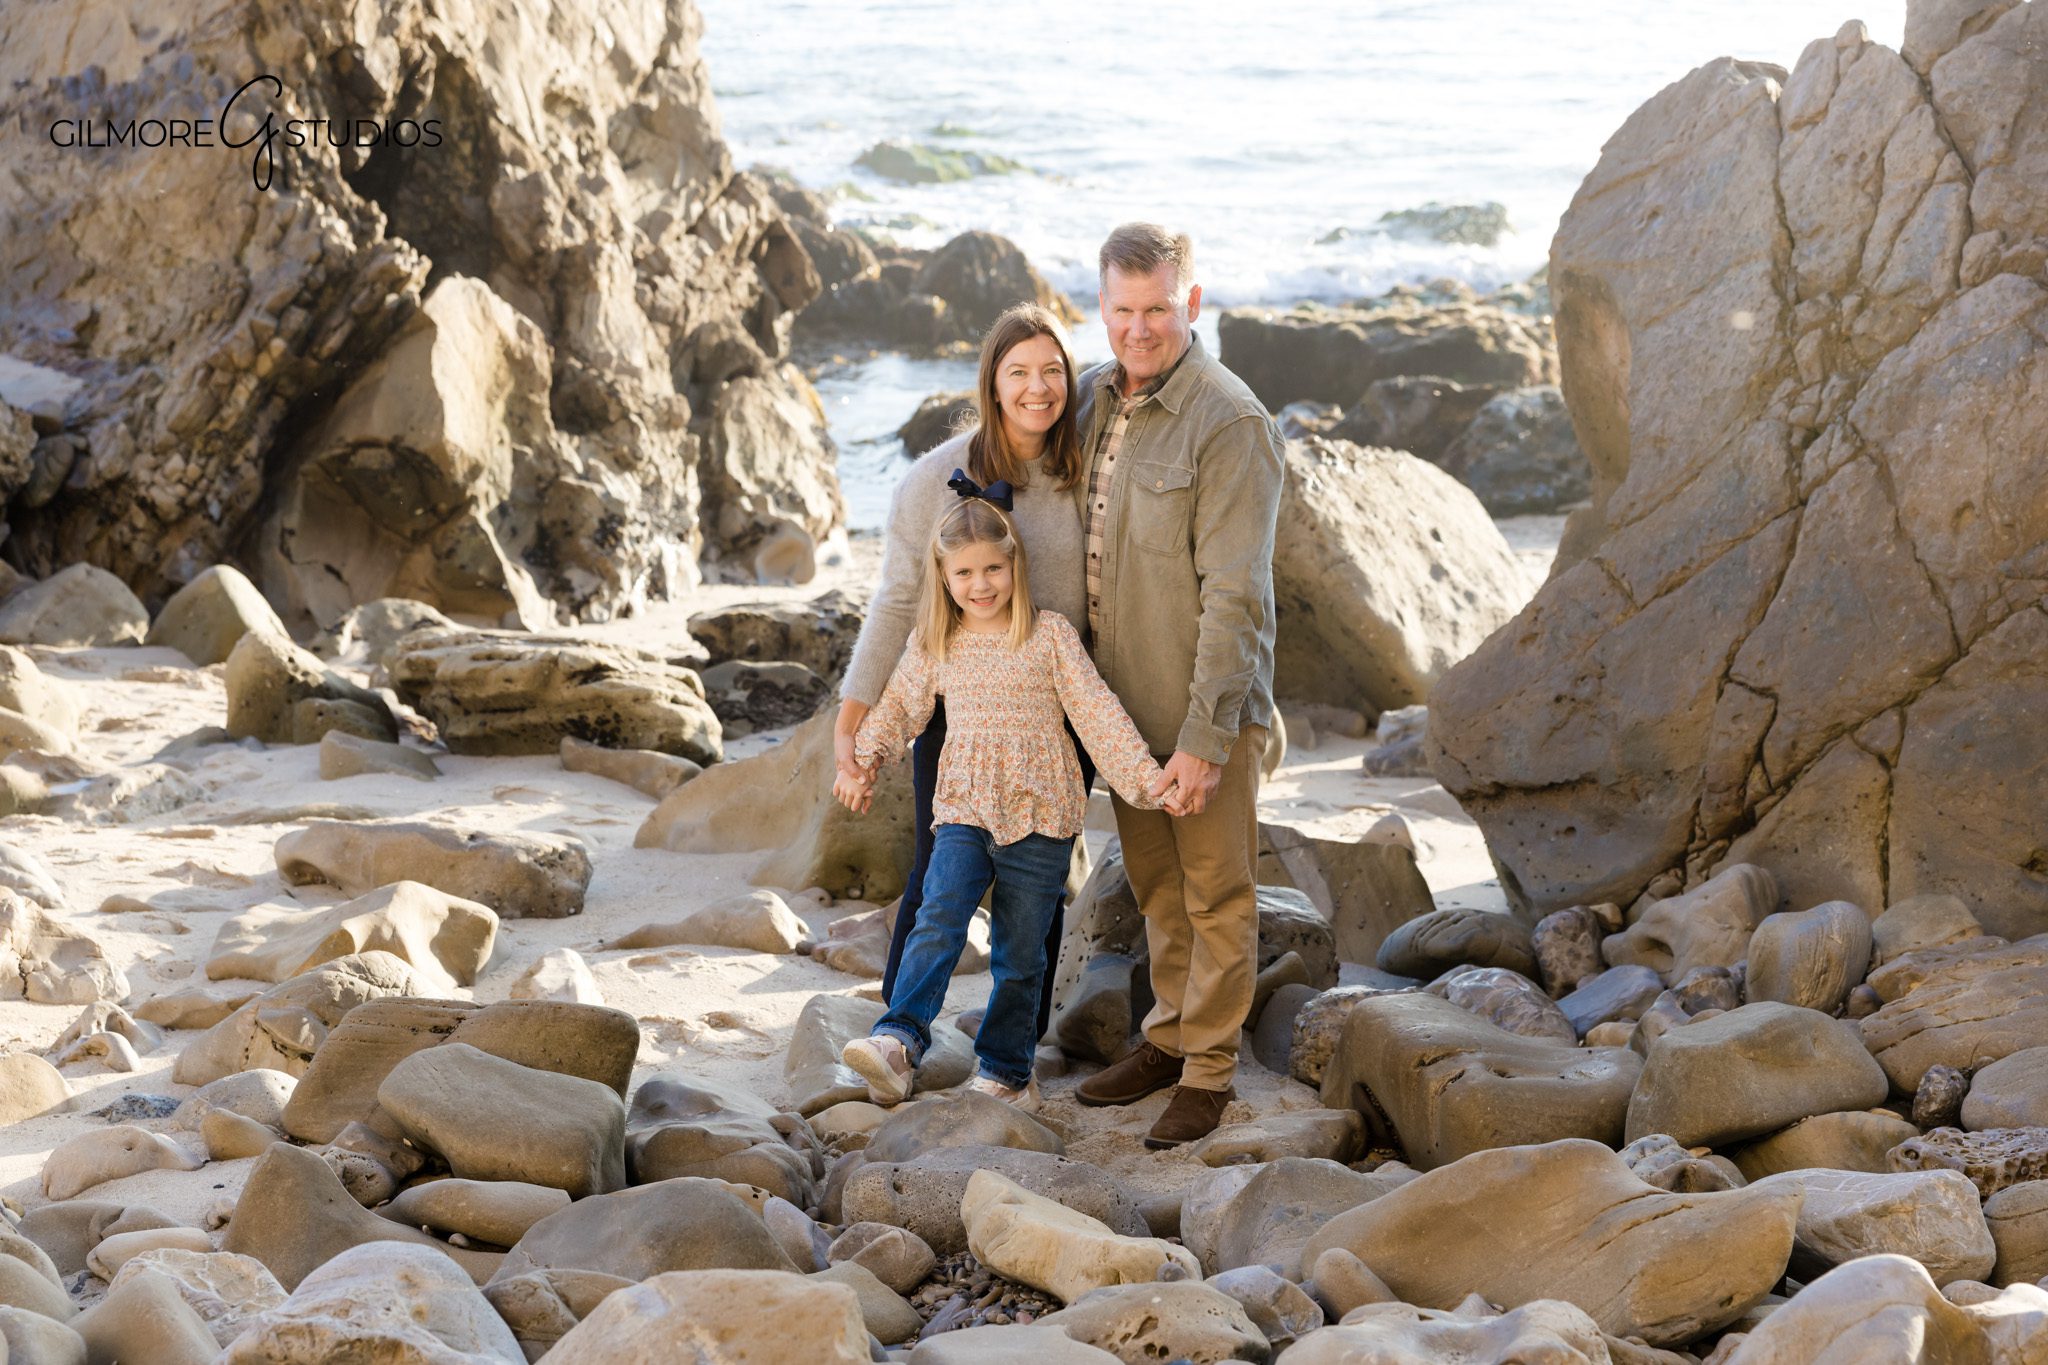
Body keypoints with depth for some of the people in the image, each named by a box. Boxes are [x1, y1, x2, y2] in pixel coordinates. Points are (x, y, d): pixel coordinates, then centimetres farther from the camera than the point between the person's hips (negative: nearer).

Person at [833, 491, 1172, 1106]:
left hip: (1039, 814, -1)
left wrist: (1145, 778, -8)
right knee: (938, 921, -20)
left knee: (1020, 954, 5)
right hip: (963, 810, 2)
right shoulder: (934, 644, 7)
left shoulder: (1050, 634, -2)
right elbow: (899, 706, 21)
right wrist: (860, 763, 11)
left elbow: (1097, 713, -3)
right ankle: (898, 1042, -31)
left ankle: (1005, 1069, 17)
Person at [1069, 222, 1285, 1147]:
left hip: (1207, 706, -7)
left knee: (1216, 893, 6)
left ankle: (1210, 1067, 17)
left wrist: (1206, 735, -23)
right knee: (1154, 884, 20)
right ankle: (1169, 1036, 35)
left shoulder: (1231, 424, -19)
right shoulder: (1093, 397, 4)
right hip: (1120, 698, 7)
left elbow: (1234, 594, -21)